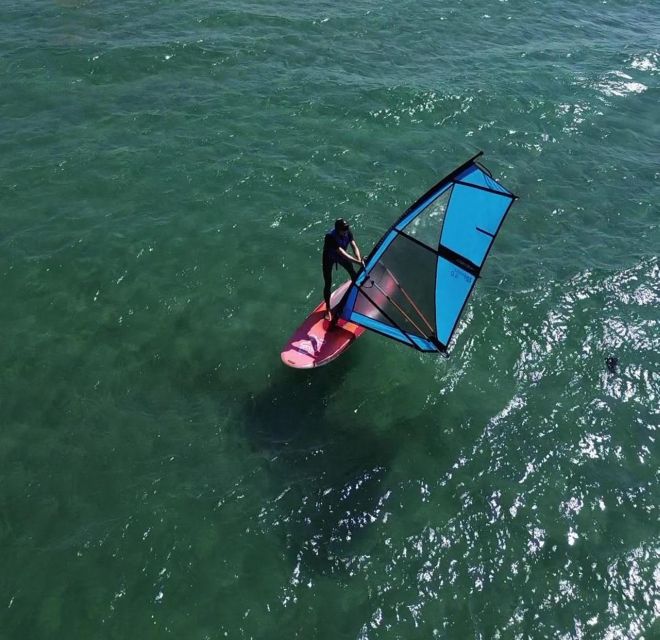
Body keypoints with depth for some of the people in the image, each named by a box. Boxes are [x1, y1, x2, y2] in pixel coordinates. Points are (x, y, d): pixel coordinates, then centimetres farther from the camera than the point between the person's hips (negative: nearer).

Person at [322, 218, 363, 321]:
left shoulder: (348, 233, -23)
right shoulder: (330, 237, -42)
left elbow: (354, 247, -27)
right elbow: (342, 253, -47)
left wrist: (359, 259, -45)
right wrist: (357, 261, -53)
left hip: (341, 255, 5)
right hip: (329, 258, -5)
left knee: (354, 274, 11)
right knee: (328, 284, -5)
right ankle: (328, 309, 9)